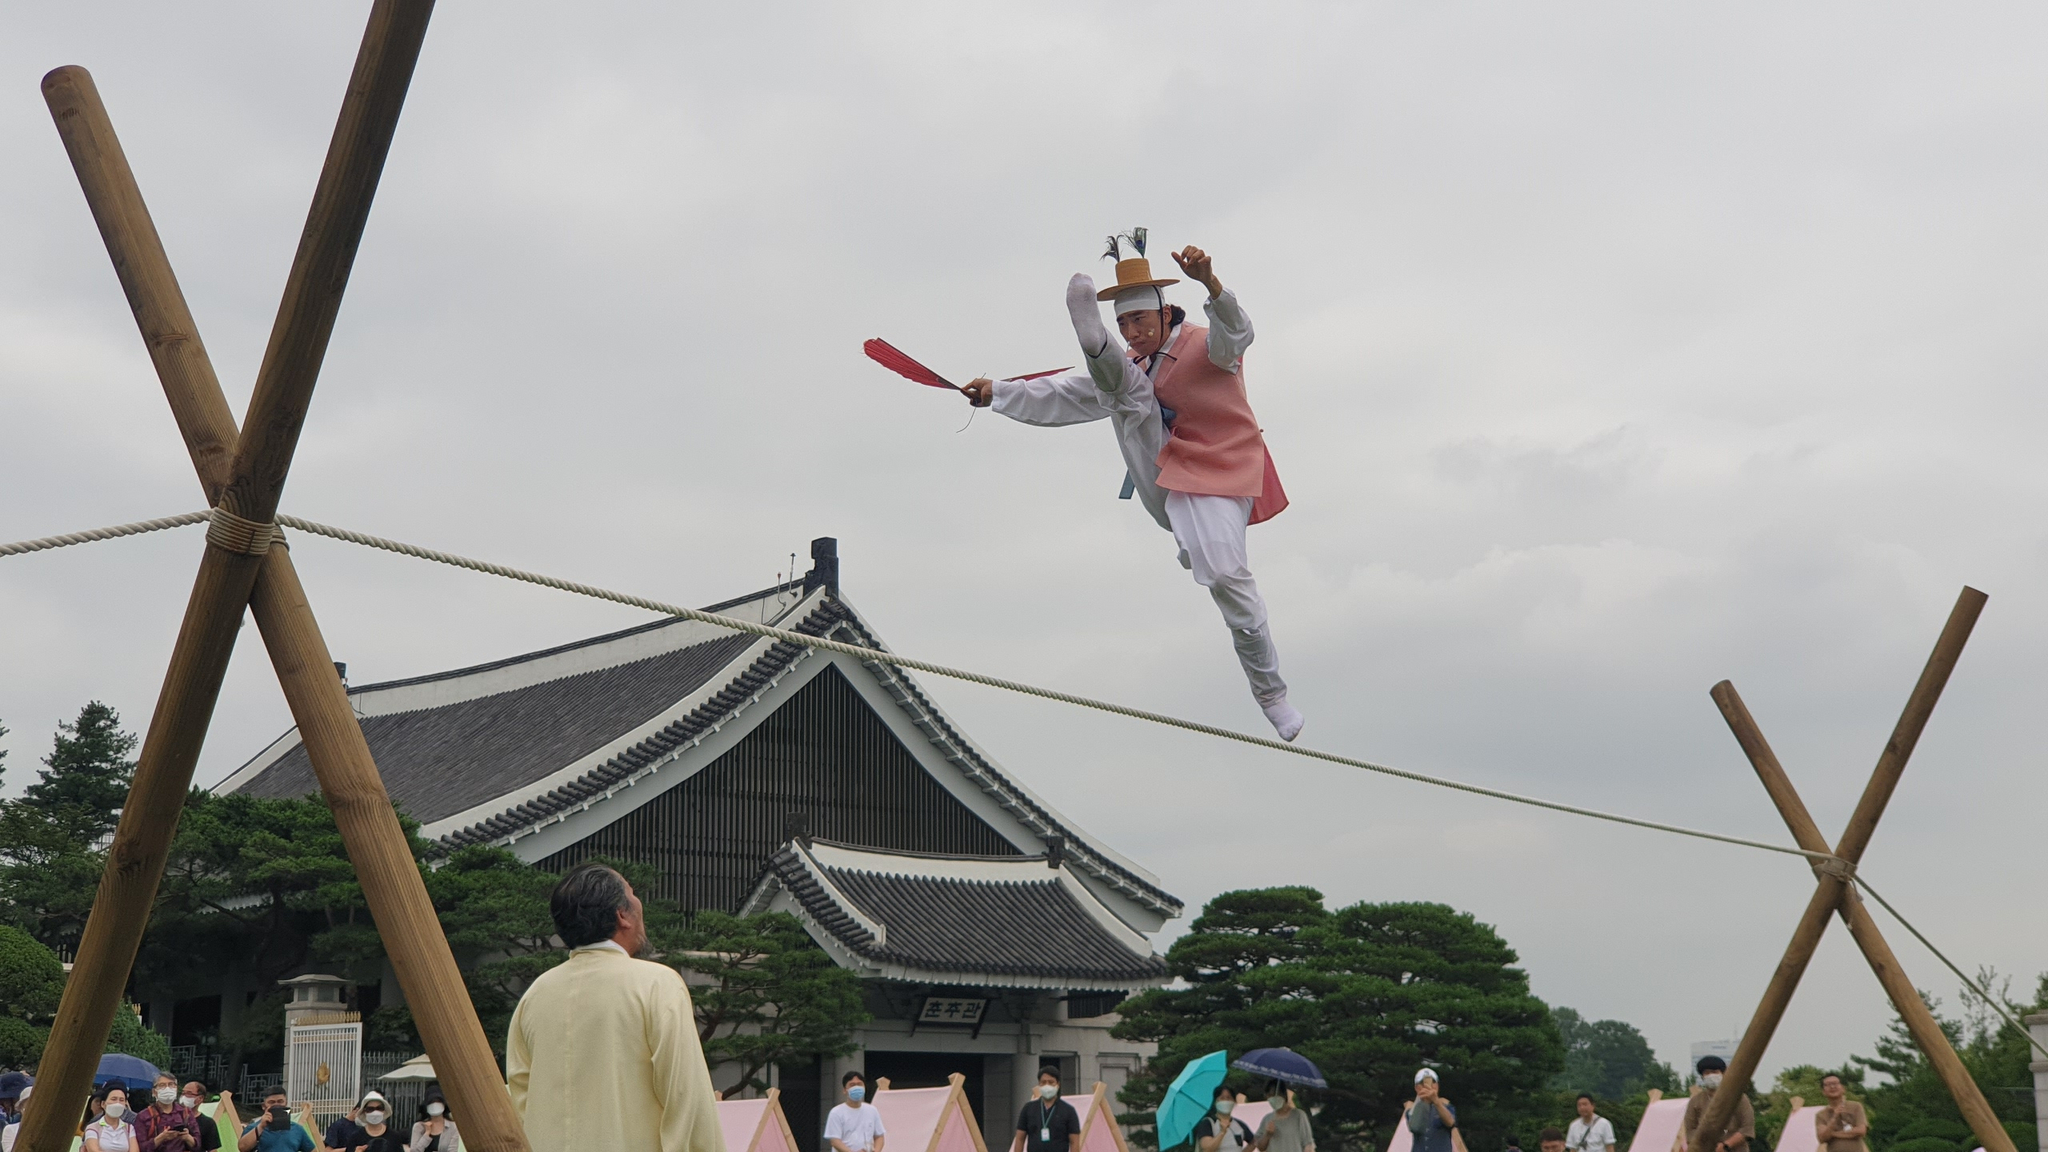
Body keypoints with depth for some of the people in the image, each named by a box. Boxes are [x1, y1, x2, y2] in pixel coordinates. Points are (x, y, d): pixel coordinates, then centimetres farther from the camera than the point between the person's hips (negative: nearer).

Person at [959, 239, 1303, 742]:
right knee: (1129, 388, -12)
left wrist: (1210, 283, -47)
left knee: (1226, 576, -22)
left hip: (1215, 476, -5)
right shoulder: (1131, 366, 18)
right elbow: (1061, 397, 21)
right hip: (1160, 478, 6)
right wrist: (997, 392, 12)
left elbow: (1235, 333, -27)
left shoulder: (1204, 346, -3)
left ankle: (1271, 693, -6)